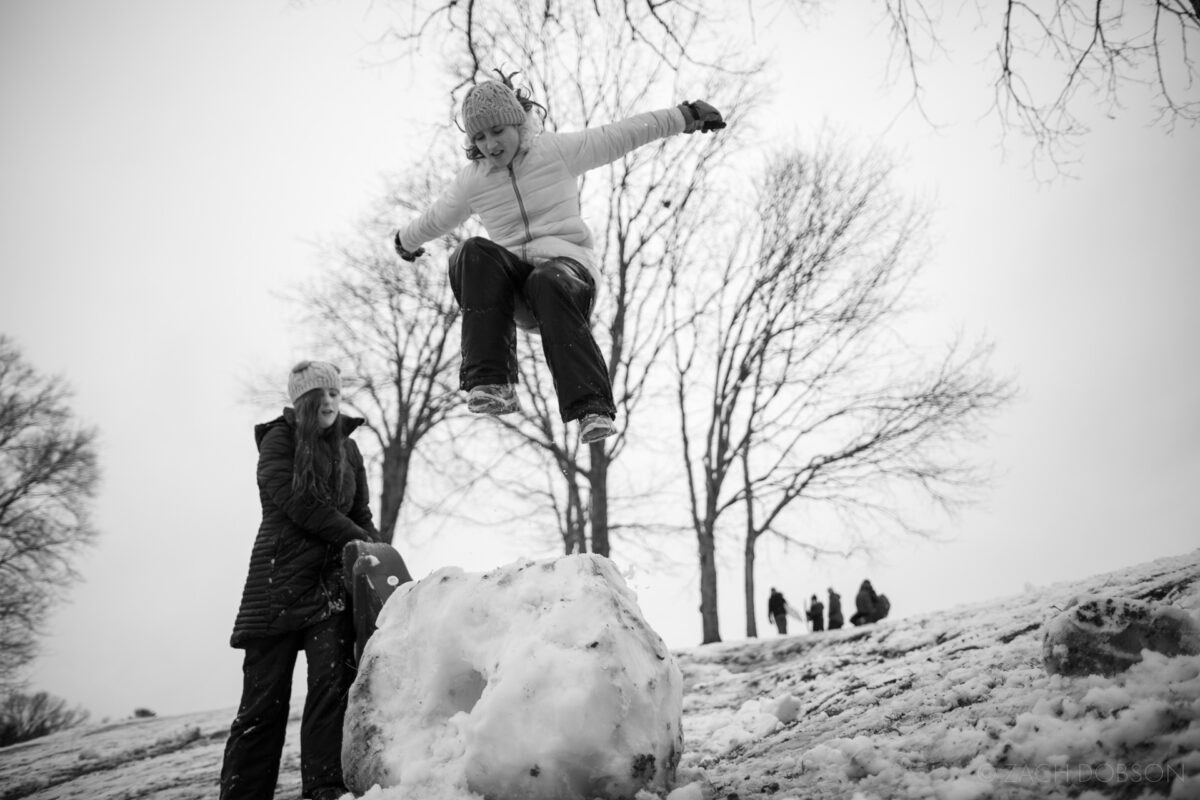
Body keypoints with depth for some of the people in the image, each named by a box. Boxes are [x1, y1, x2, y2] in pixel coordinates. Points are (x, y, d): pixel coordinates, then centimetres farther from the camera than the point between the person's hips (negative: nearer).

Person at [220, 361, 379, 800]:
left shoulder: (348, 450, 18)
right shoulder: (279, 439, 3)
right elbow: (294, 501, -10)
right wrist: (357, 538, -11)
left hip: (332, 578, 3)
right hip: (281, 578, -3)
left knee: (333, 681, -14)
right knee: (265, 696, -3)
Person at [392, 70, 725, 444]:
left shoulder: (559, 150, 6)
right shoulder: (472, 180, 13)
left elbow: (622, 134, 9)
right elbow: (437, 218, 32)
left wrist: (686, 115, 11)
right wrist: (406, 240, 49)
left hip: (567, 263, -2)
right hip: (510, 280, 2)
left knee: (549, 282, -40)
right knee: (474, 254, -31)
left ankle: (592, 408, -46)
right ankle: (492, 383, -38)